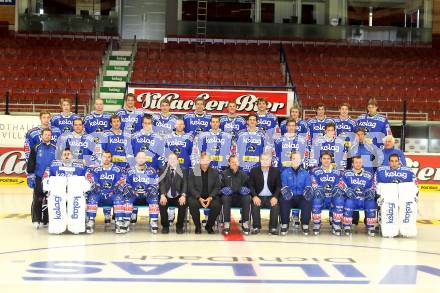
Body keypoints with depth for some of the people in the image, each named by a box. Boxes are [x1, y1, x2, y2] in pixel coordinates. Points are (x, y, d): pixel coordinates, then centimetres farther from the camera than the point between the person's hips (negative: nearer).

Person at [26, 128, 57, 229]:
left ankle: (46, 220, 14)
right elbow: (31, 163, 1)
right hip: (38, 178, -2)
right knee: (37, 199, -6)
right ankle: (36, 220, -1)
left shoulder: (55, 149, 10)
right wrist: (30, 176, -5)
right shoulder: (36, 148, 3)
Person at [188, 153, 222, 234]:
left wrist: (210, 198, -14)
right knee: (193, 204, -34)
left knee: (217, 205, -29)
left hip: (210, 197, 1)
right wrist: (199, 198, -17)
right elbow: (191, 187, -2)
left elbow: (217, 187, 4)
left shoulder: (214, 172, 8)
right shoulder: (193, 171, 4)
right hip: (196, 197, -1)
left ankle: (209, 226, -3)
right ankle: (198, 227, -10)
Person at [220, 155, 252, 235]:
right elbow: (220, 187, 7)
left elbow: (248, 186, 16)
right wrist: (224, 190, -14)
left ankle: (245, 223, -26)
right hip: (228, 196, -1)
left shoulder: (243, 174, 19)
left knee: (247, 198, -32)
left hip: (240, 197, 1)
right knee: (225, 198, -36)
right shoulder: (224, 174, 14)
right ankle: (226, 223, -32)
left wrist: (246, 189, -6)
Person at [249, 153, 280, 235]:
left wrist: (275, 197, -16)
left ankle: (273, 227, -18)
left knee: (275, 205, -30)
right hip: (258, 197, 0)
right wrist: (254, 196, -17)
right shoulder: (254, 171, 4)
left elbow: (278, 186, 2)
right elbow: (251, 185, 1)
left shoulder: (275, 171, 4)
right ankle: (256, 227, -17)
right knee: (255, 205, -31)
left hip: (271, 197, 0)